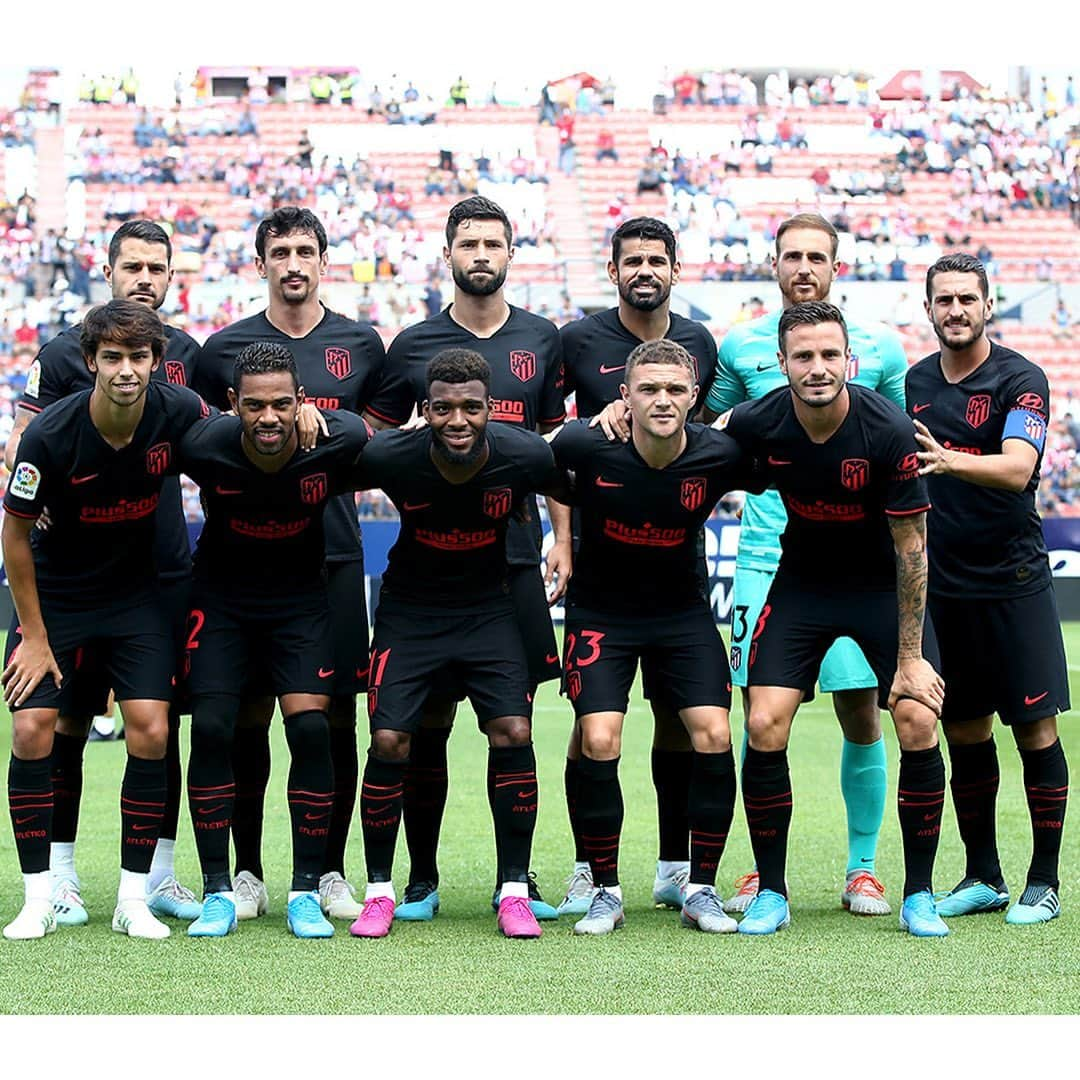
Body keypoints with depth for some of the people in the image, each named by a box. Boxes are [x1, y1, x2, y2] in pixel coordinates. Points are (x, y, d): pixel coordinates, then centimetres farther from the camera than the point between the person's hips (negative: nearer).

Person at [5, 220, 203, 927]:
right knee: (69, 719, 0)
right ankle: (59, 875, 9)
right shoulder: (66, 352, -2)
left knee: (161, 720, 6)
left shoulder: (186, 353, 11)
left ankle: (159, 875, 15)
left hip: (166, 568, 4)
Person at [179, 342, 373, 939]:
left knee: (310, 728, -13)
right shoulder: (205, 446, -24)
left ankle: (306, 892, -2)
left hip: (301, 597, 0)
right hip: (220, 594, 0)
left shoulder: (340, 440, -23)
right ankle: (218, 892, 2)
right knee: (211, 729, -10)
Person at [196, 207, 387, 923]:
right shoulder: (226, 348, 6)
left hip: (334, 553, 1)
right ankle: (247, 874, 10)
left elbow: (379, 436, 16)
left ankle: (331, 873, 12)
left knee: (335, 716, 2)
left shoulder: (360, 345, 8)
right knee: (248, 715, 1)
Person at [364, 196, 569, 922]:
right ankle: (421, 877, 11)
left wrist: (563, 539, 7)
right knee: (428, 724, 2)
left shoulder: (541, 340, 8)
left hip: (516, 557, 1)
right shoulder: (413, 345, 4)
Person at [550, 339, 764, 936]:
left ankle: (701, 889, 4)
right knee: (598, 742, -15)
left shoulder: (719, 455, -17)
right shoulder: (588, 445, -21)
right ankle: (605, 892, 2)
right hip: (600, 610, -1)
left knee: (712, 735, -12)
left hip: (682, 611, 1)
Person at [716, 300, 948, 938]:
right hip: (802, 583, 2)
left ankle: (919, 895, 1)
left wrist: (911, 658, -16)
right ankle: (772, 894, 3)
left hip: (884, 587, -2)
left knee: (919, 726, -15)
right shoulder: (759, 423, -17)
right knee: (764, 727, -12)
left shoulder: (888, 430, -24)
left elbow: (910, 547, -17)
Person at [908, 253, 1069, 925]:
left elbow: (1017, 469, -23)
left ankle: (1044, 884, 4)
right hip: (942, 585, 5)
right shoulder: (916, 383, 9)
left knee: (1036, 729, -4)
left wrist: (950, 460, -40)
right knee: (964, 732, 8)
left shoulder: (1020, 379, -8)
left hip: (1014, 584, -5)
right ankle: (983, 878, 18)